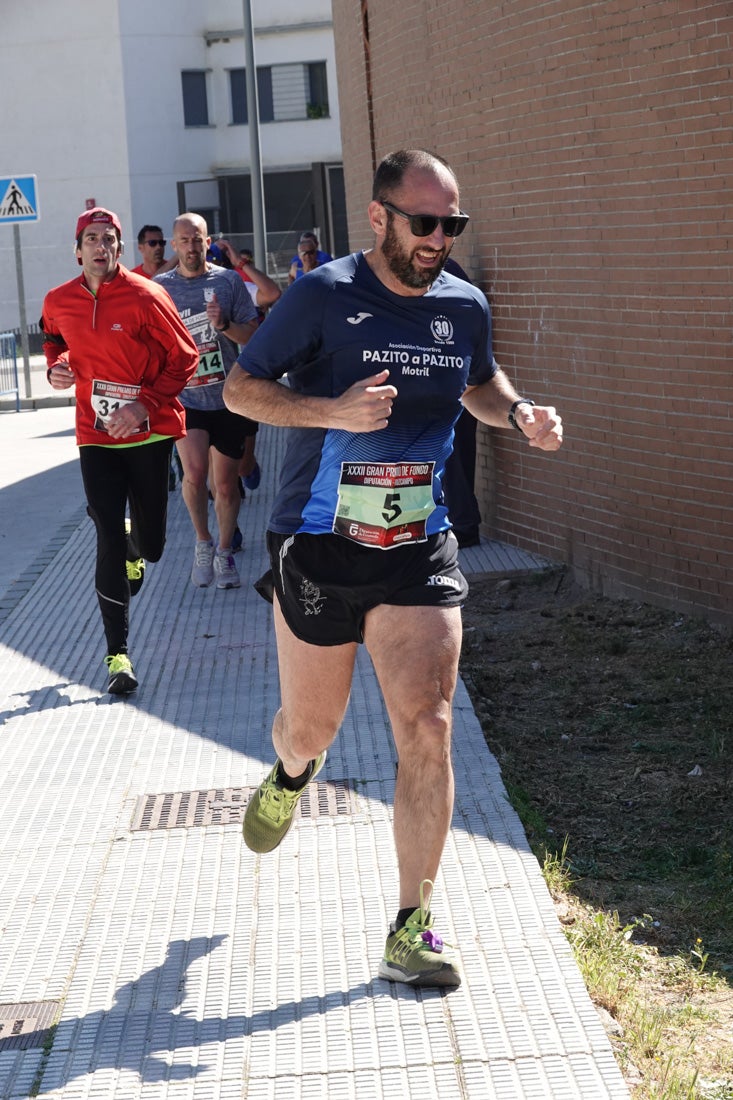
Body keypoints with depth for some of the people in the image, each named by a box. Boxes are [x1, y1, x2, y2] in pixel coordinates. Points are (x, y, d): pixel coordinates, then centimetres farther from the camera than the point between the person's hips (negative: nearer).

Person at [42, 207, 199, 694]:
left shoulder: (145, 297, -12)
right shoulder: (59, 302, 0)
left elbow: (185, 357, -8)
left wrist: (145, 404, -17)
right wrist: (57, 365, 1)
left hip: (150, 432, -1)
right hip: (96, 434, 1)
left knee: (150, 544, 8)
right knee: (109, 543, -8)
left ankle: (135, 550, 50)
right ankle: (118, 655, -1)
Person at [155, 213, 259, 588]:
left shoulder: (228, 281, 2)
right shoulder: (159, 287, 2)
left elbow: (253, 335, 2)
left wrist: (224, 325, -16)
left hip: (228, 398, 1)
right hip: (185, 397, -1)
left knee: (226, 484, 8)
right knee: (195, 471, -21)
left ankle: (224, 553, 28)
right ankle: (203, 543, 3)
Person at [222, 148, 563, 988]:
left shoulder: (465, 308, 3)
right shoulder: (324, 296, -10)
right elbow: (239, 388, -6)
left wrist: (521, 414, 1)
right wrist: (332, 410, -23)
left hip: (419, 551, 2)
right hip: (317, 548, -2)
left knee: (427, 730, -9)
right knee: (311, 727, 13)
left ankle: (411, 933, 0)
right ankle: (290, 775, 54)